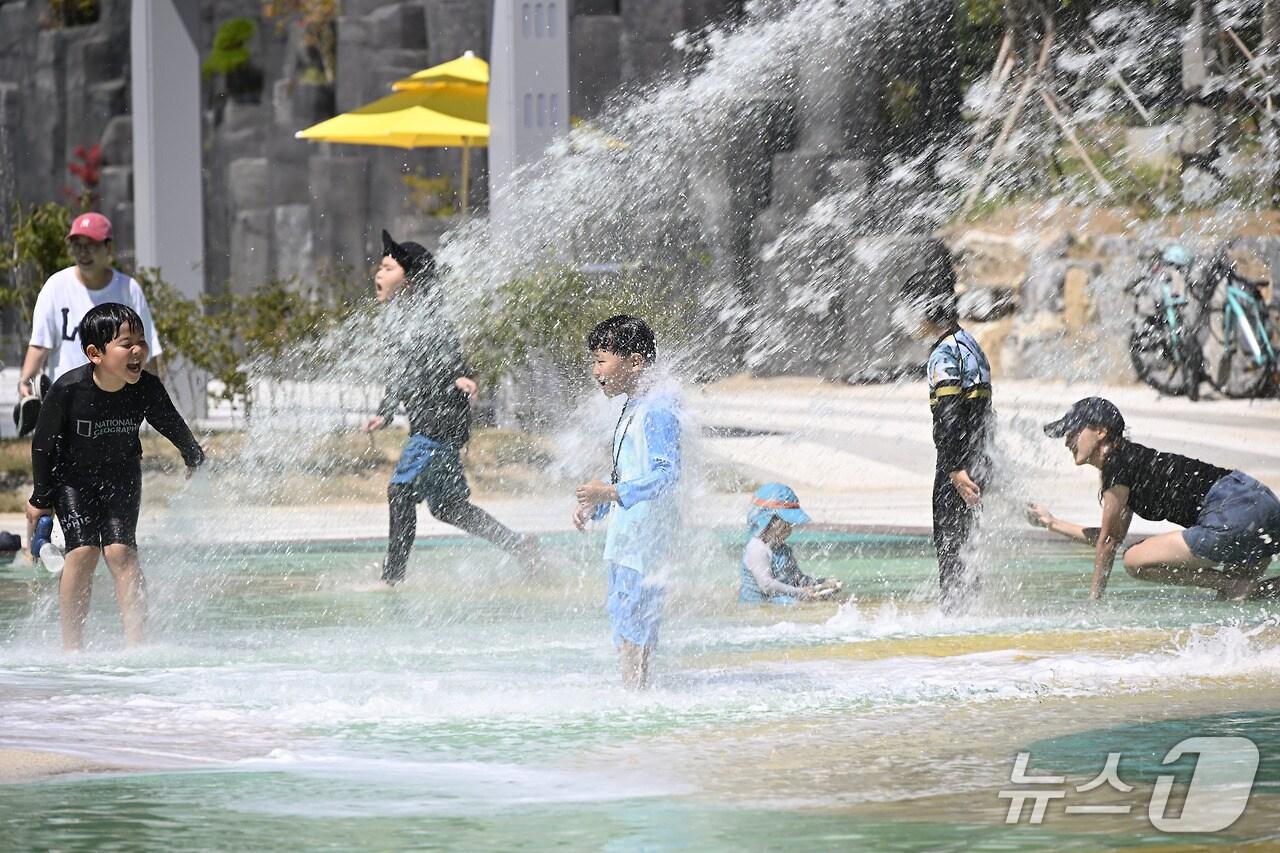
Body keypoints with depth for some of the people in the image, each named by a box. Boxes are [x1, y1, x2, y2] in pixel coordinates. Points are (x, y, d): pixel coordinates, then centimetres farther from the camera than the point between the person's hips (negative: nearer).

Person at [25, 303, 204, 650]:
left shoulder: (147, 389, -21)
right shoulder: (68, 389, -28)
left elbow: (172, 426, 2)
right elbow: (43, 443, -13)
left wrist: (195, 459, 20)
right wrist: (41, 499, -5)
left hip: (121, 475, 2)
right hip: (72, 477, -2)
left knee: (121, 550, -13)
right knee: (83, 550, -15)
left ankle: (135, 643, -11)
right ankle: (71, 645, -8)